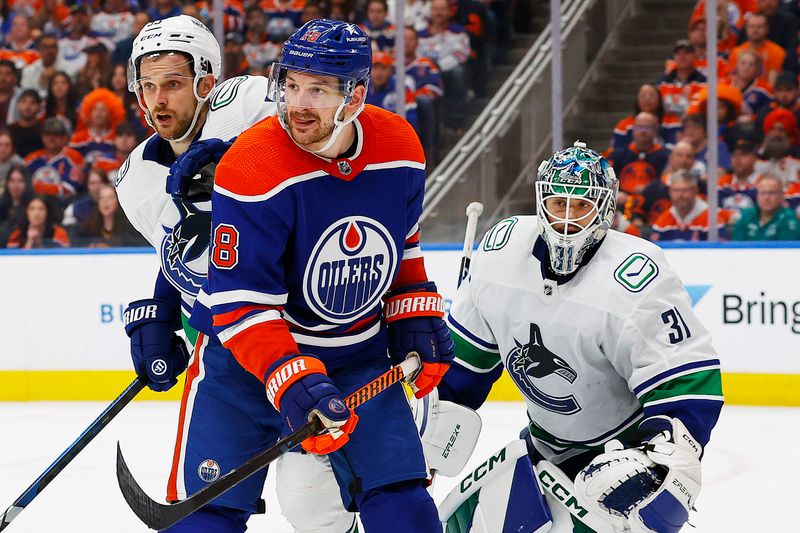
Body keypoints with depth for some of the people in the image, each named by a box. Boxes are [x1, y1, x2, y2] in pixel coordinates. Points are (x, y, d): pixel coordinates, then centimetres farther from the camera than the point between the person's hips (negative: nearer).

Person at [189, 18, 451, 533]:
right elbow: (239, 302, -26)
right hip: (248, 354, -4)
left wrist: (415, 318, 6)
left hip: (359, 355, 4)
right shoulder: (253, 167, -25)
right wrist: (291, 381, -35)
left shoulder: (400, 146, -9)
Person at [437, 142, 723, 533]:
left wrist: (667, 459, -39)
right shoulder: (502, 249, -10)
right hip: (547, 442, 6)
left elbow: (689, 382, -28)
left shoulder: (636, 278, -28)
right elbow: (469, 348, 8)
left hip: (632, 442, -6)